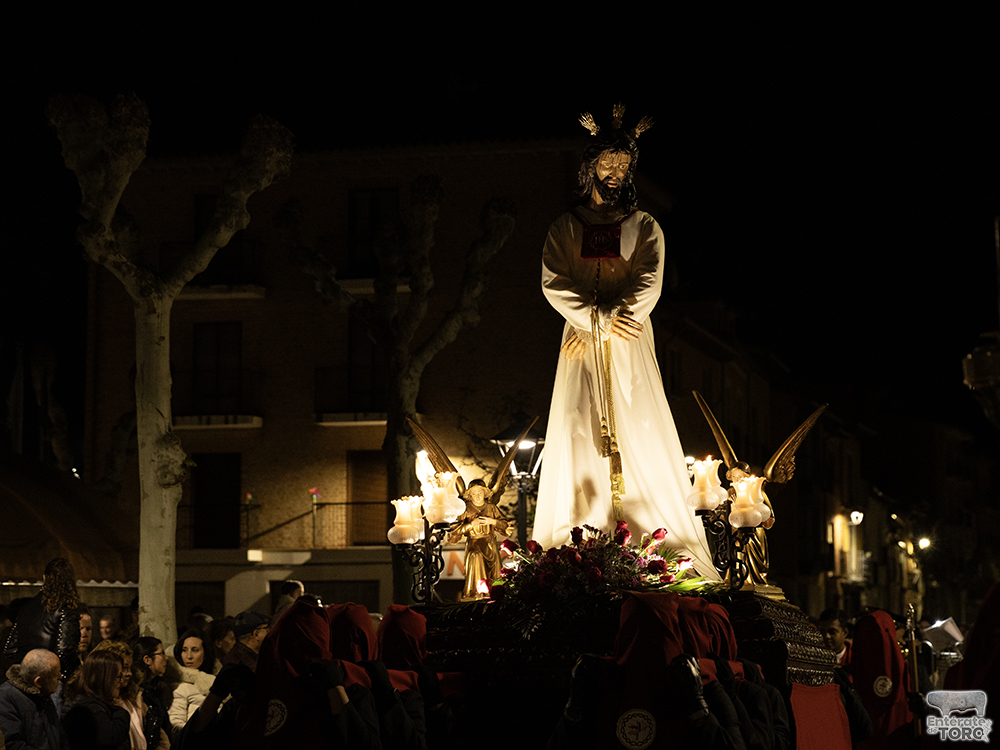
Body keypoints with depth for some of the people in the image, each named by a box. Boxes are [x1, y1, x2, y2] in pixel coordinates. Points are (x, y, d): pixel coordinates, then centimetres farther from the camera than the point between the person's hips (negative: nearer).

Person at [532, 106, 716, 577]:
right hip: (582, 345, 1)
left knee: (638, 439, -8)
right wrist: (597, 318, -13)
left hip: (628, 346, -1)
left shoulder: (644, 227, 10)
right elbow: (552, 282, -1)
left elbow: (649, 284, -3)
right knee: (579, 440, -7)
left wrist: (602, 321, -13)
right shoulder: (565, 227, 12)